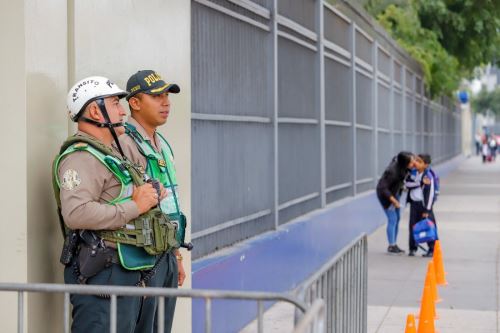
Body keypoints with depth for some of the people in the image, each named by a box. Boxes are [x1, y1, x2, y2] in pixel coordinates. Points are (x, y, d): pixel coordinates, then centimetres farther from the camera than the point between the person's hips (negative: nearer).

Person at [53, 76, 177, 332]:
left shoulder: (113, 153, 21)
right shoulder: (81, 157, -13)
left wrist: (151, 198, 10)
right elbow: (76, 213, -28)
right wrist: (135, 207, -19)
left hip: (130, 272, 10)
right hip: (103, 272, -10)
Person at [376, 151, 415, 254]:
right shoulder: (392, 172, -37)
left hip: (394, 192, 8)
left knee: (397, 218, 12)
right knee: (392, 219, -5)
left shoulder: (399, 161, -19)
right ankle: (391, 246, 7)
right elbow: (383, 188, -31)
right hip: (385, 194, -8)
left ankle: (394, 244, 21)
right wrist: (394, 201, -27)